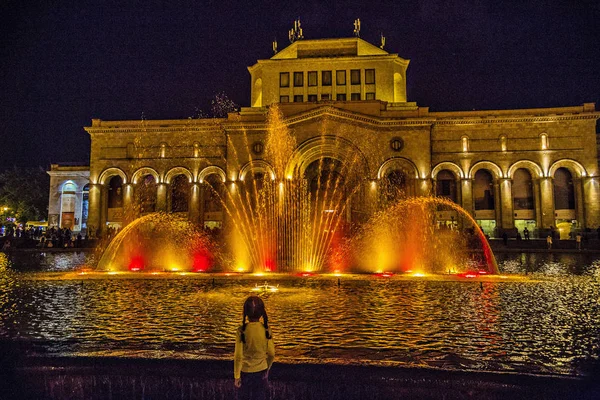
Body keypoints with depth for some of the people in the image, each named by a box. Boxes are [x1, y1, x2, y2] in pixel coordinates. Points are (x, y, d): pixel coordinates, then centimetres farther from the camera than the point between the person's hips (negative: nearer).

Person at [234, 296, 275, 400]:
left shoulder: (242, 331, -20)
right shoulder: (266, 329, -14)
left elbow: (238, 356, -16)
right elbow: (271, 353, -7)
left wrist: (236, 376, -4)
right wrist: (267, 368, 11)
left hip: (245, 371, -1)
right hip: (261, 371, 1)